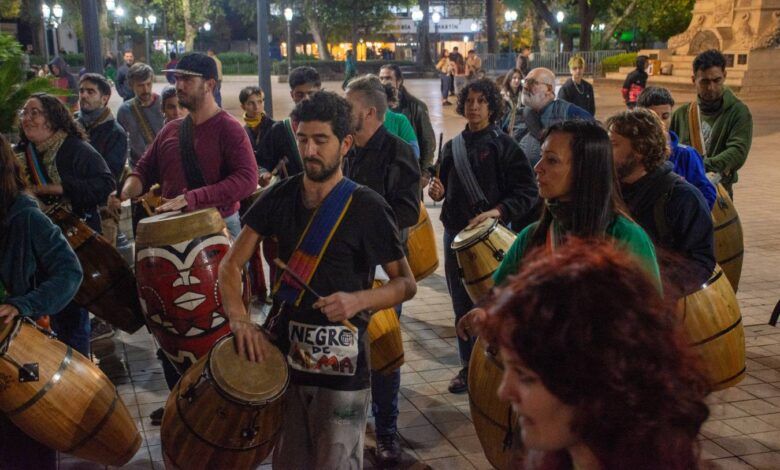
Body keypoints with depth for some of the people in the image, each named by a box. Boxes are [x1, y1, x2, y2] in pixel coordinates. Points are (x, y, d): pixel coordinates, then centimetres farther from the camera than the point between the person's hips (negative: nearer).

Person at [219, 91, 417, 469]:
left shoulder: (368, 208, -10)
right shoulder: (280, 197, 1)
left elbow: (406, 283, -4)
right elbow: (231, 264, 2)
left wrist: (359, 300, -23)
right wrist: (240, 319, -15)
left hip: (340, 360, -4)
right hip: (283, 350, 4)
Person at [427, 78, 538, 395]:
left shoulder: (504, 146, -6)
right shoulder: (453, 147, 10)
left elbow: (527, 194, -11)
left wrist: (496, 211, -24)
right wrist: (437, 191, 0)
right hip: (456, 234, 6)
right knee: (462, 307, 13)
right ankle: (468, 367, 25)